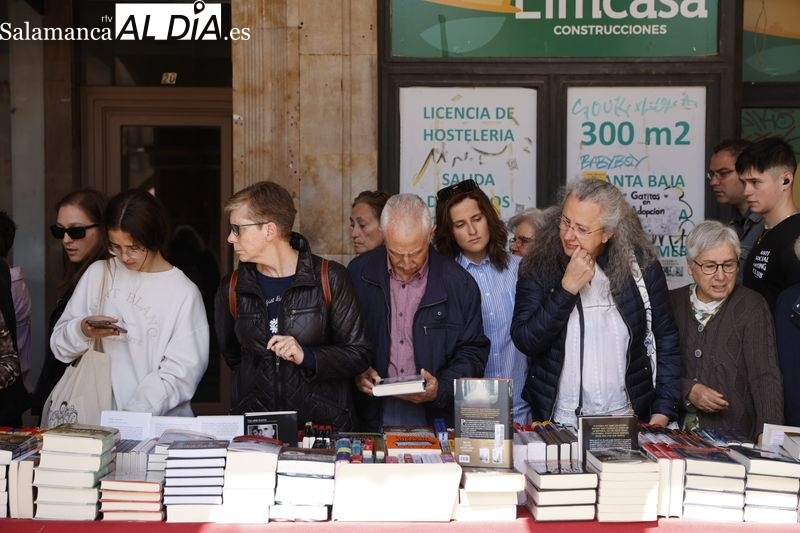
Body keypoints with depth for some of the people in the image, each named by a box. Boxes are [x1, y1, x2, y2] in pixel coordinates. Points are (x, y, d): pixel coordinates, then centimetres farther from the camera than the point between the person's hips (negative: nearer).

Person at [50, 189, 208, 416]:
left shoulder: (184, 293, -3)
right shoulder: (98, 274, 10)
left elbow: (179, 373, -7)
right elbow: (60, 345, 13)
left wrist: (133, 416, -16)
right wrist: (82, 331, -7)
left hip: (161, 422, -4)